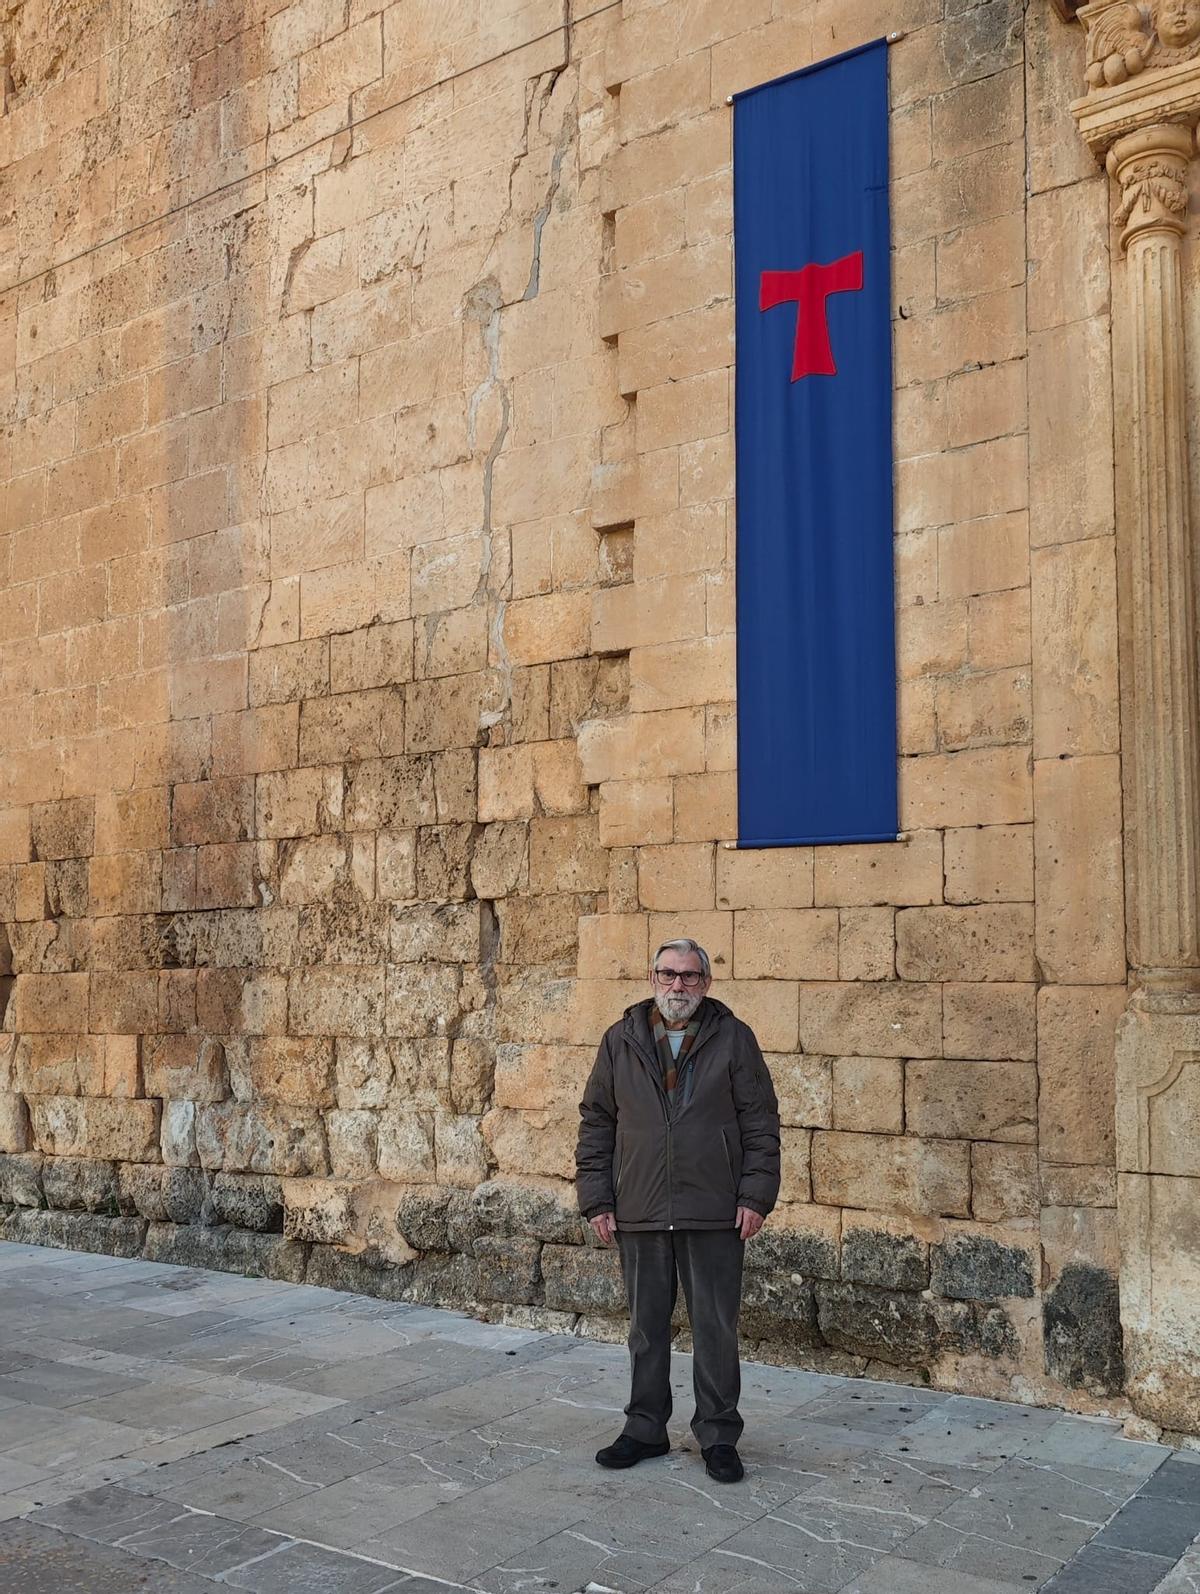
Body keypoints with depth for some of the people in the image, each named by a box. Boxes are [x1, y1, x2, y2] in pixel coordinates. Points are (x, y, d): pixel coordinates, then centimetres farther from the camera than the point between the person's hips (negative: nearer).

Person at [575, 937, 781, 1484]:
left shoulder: (733, 1038, 1)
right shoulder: (620, 1042, 6)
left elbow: (761, 1122, 1)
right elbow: (596, 1124, 9)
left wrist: (755, 1195, -6)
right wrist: (596, 1200, 3)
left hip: (713, 1214, -2)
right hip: (639, 1213, 2)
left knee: (716, 1328, 4)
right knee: (646, 1327, 12)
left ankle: (718, 1435, 18)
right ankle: (645, 1429, 26)